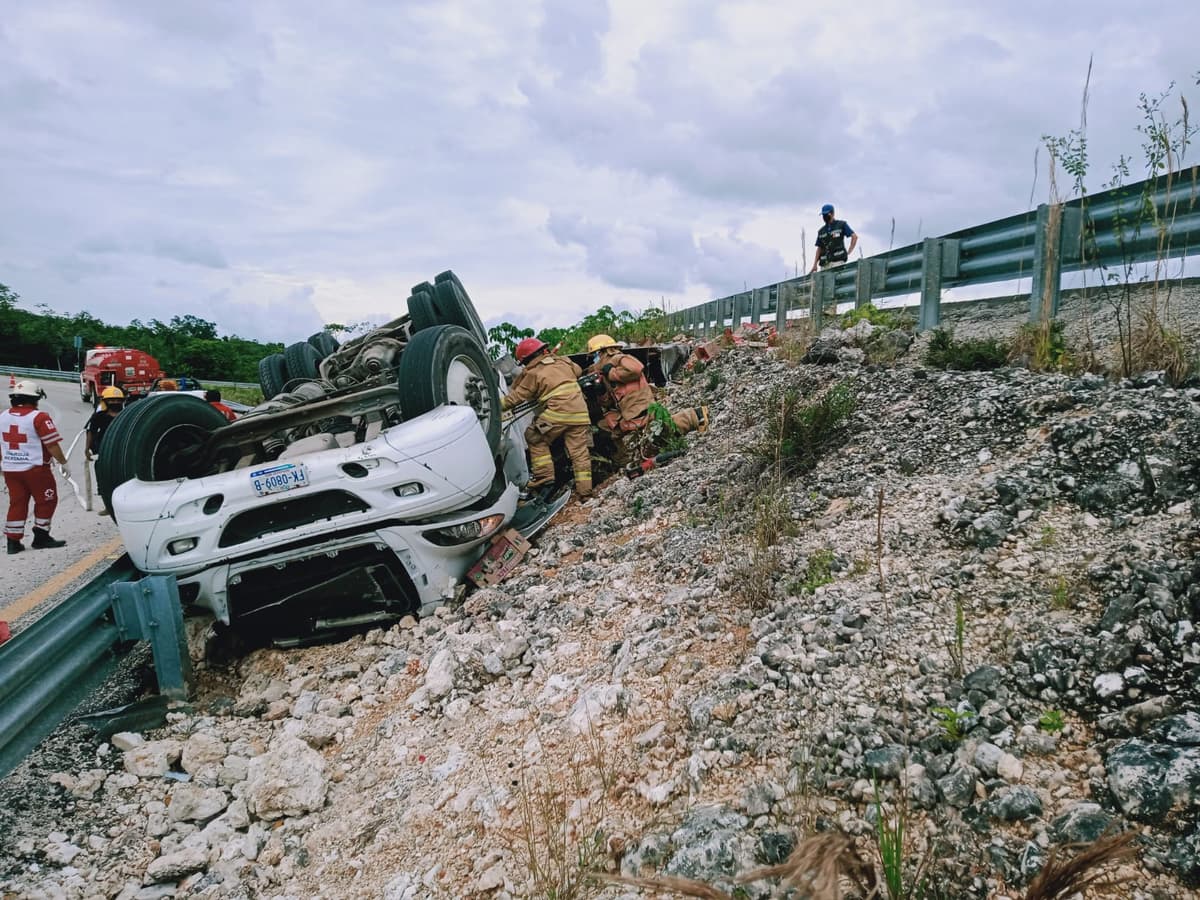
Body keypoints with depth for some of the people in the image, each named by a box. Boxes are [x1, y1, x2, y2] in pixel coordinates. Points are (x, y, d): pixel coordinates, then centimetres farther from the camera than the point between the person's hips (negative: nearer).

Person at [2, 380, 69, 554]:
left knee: (17, 503, 11)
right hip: (35, 469, -6)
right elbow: (52, 444, -14)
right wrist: (64, 463, -3)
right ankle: (41, 537, 12)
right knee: (46, 501, 8)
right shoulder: (39, 417, -14)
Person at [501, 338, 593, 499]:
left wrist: (497, 404, 10)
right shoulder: (563, 362, 15)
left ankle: (544, 475, 9)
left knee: (535, 438, 15)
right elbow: (578, 372, 33)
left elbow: (517, 396, 1)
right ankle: (585, 490, 6)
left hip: (557, 413, -5)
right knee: (580, 452, 7)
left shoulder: (533, 374, 1)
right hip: (580, 412, 5)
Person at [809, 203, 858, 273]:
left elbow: (854, 236, 3)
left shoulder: (841, 225, 8)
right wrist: (815, 265, 8)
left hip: (837, 261, -5)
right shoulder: (821, 231, 20)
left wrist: (848, 252, -5)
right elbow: (819, 249, 18)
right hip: (825, 263, 5)